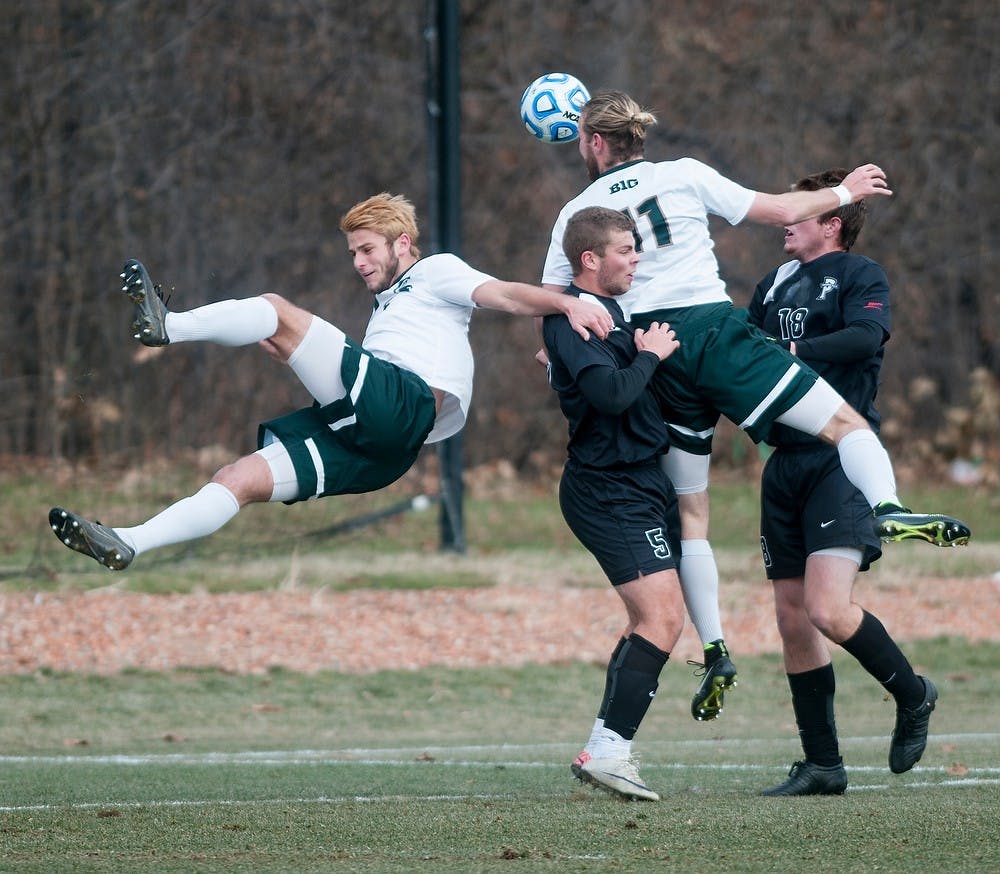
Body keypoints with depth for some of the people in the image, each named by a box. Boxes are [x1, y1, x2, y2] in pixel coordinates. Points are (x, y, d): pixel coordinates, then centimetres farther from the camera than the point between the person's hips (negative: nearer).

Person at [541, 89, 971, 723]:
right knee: (845, 423, -7)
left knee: (689, 510, 12)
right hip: (714, 331, -3)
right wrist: (844, 192, 24)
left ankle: (716, 653, 8)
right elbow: (782, 212, 12)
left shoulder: (576, 215, 12)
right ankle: (887, 509, -38)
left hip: (655, 362, 3)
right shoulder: (682, 176, 8)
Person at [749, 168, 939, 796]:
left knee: (829, 609, -20)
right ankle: (822, 765, 12)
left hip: (840, 461, -7)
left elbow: (866, 337, -21)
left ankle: (913, 695, 6)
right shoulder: (776, 285, 19)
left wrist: (786, 354, -24)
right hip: (784, 464, 7)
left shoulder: (860, 277, -3)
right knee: (793, 618, 5)